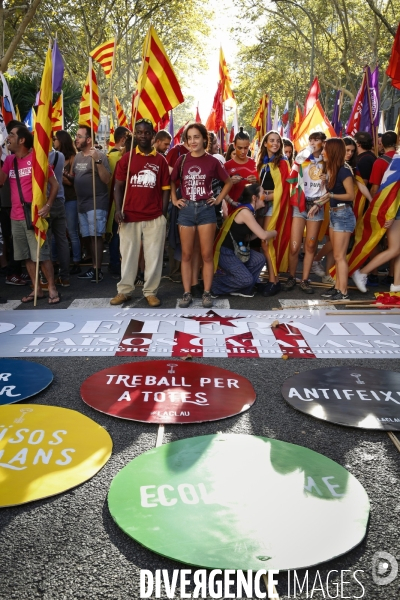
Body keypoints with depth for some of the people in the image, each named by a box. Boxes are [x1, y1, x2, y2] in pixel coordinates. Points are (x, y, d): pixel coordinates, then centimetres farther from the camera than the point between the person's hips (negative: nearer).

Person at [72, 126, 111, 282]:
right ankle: (94, 267, 16)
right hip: (82, 203, 7)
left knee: (96, 236, -10)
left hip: (96, 203, -7)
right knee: (90, 236, 10)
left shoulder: (99, 155, -9)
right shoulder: (77, 156, 14)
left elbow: (106, 179, -16)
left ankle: (97, 270, -7)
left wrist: (98, 161, -25)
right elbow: (73, 176, 24)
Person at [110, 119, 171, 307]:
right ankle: (124, 290, 18)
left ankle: (151, 292, 15)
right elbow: (118, 186, 4)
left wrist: (163, 214, -1)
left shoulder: (160, 160, 6)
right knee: (128, 255, 8)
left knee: (153, 256, 4)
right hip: (130, 216, 0)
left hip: (154, 217, 0)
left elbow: (165, 189, 6)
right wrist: (118, 209, -8)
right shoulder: (126, 158, 5)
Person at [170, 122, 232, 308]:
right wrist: (174, 199, 4)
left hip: (206, 209, -1)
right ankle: (187, 293, 10)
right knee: (186, 254, 4)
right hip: (186, 209, 2)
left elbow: (228, 182, 11)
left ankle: (207, 293, 10)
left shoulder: (212, 161, 0)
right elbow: (172, 181, 15)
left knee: (207, 254, 1)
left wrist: (218, 199, 3)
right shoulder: (182, 160, 3)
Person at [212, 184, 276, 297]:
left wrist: (269, 234, -3)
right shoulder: (245, 212, -20)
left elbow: (246, 237, 7)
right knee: (247, 279, -15)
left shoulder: (249, 212, 9)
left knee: (259, 259, -3)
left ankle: (241, 289, 9)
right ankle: (215, 284, 4)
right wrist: (275, 232, 0)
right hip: (224, 252, -9)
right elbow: (263, 235, -21)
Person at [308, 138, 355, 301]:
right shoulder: (330, 169, 9)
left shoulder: (344, 170, -15)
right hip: (333, 214, 9)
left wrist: (331, 195, -25)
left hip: (344, 215, -9)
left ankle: (343, 293, 1)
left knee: (339, 256, -5)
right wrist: (318, 204, 8)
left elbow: (351, 195, -16)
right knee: (337, 256, 12)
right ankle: (337, 287, 19)